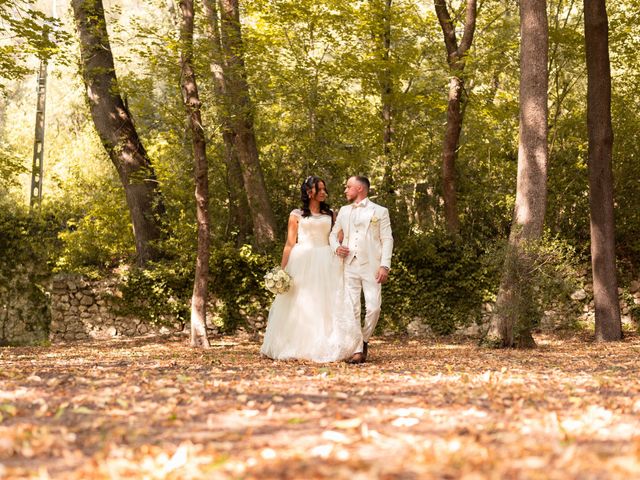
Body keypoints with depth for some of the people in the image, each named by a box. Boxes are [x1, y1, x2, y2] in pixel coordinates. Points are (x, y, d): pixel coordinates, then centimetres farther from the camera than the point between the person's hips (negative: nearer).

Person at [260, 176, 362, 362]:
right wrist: (283, 270, -3)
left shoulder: (330, 214, 14)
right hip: (302, 262, -2)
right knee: (300, 305, 0)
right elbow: (289, 244, 4)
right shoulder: (296, 215, 7)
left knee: (327, 304, -5)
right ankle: (298, 348, 7)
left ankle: (329, 348, -4)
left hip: (325, 264, 2)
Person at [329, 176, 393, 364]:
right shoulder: (344, 211, 20)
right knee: (351, 309, -4)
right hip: (349, 266, 3)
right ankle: (357, 351, -2)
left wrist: (385, 265, -10)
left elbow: (387, 239, 1)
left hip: (371, 266, -3)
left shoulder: (380, 211, 7)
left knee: (373, 307, -8)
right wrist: (336, 247, 1)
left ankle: (364, 340, 16)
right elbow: (333, 234, 25)